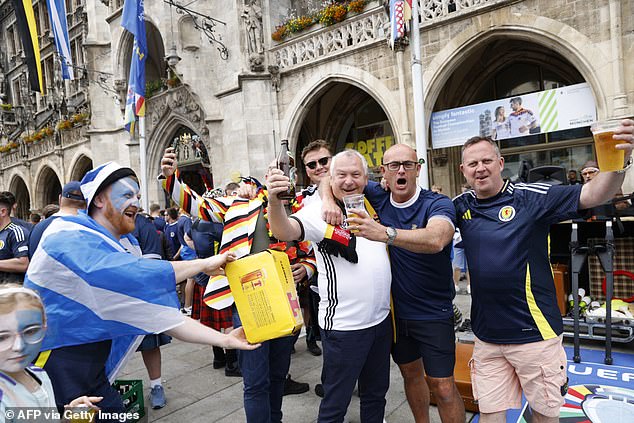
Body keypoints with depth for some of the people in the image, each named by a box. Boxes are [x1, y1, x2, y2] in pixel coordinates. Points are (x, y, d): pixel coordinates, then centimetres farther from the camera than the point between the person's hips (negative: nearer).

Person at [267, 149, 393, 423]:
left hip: (381, 318, 6)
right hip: (344, 326, -6)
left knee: (376, 392, 24)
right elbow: (285, 231, -33)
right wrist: (274, 202, -52)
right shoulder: (320, 210, -14)